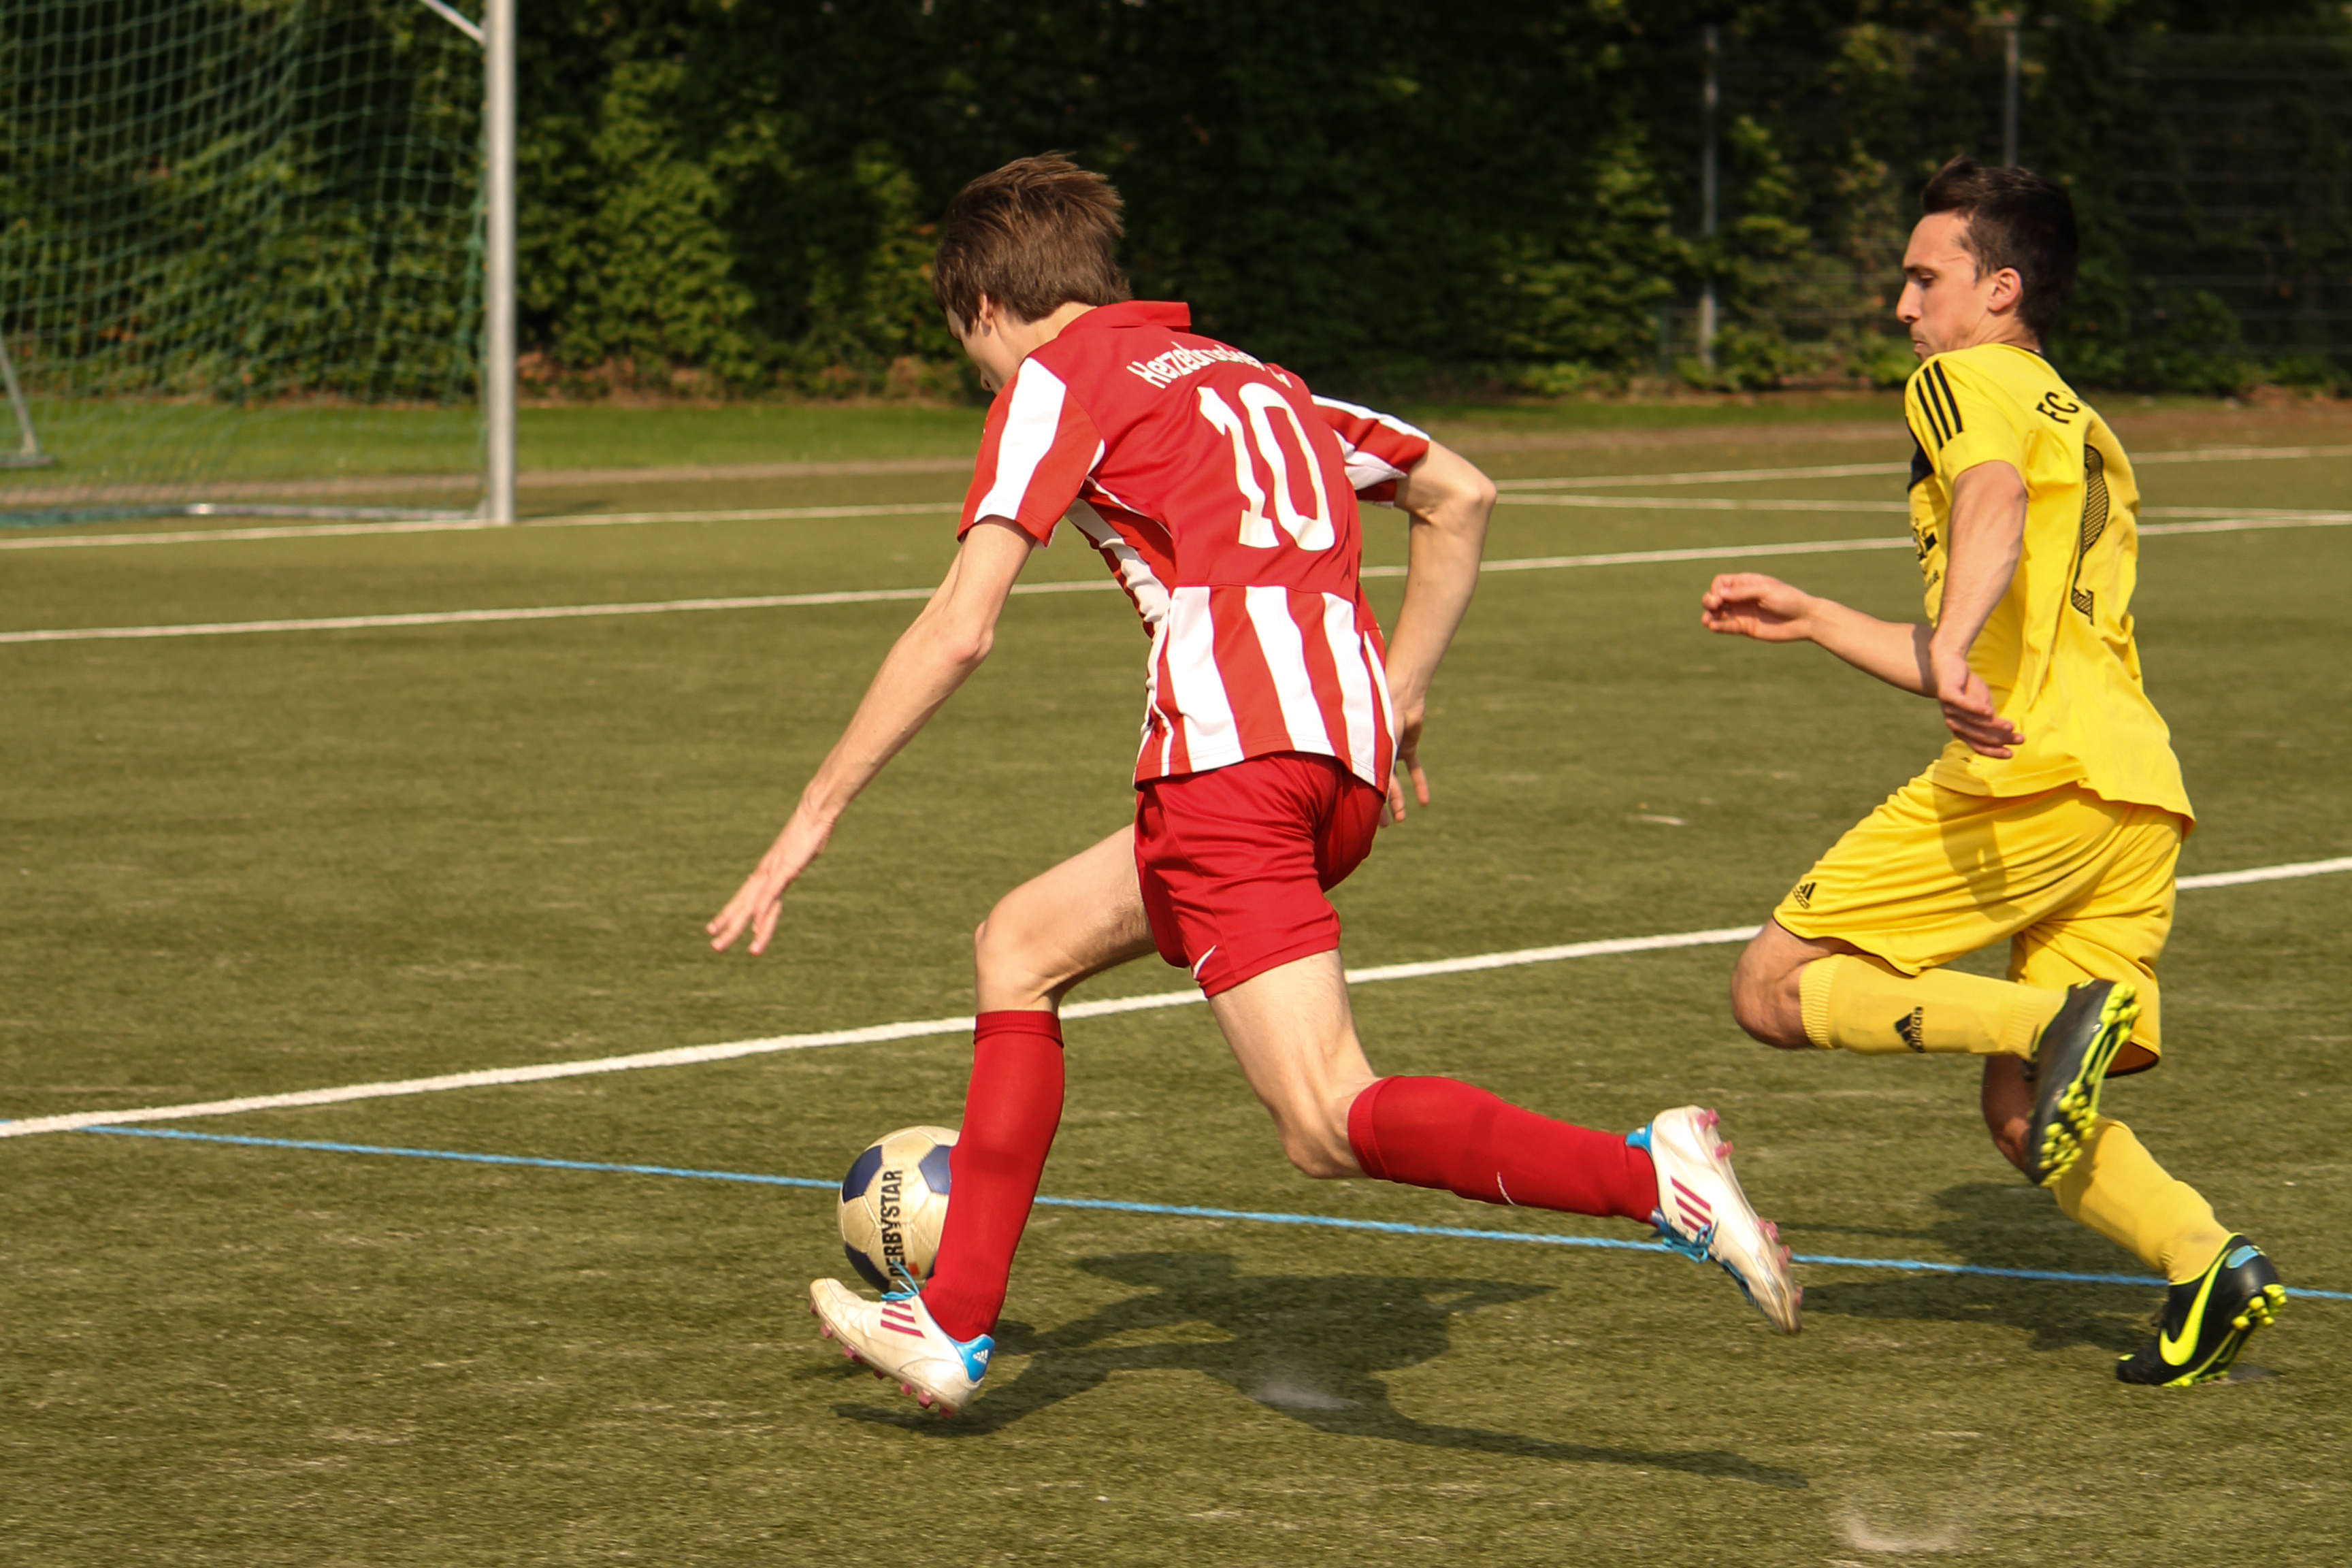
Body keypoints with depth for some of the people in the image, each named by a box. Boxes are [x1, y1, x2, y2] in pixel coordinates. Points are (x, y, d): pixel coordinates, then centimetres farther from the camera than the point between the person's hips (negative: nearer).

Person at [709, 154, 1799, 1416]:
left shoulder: (1056, 377, 7)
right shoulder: (1247, 376, 29)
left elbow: (957, 633, -2)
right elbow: (1460, 496, 34)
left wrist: (814, 818, 3)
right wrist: (1398, 697, 33)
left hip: (1233, 746, -8)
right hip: (1346, 762, 8)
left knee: (1330, 1124, -14)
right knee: (1019, 945, 23)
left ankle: (1651, 1177, -33)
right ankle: (953, 1323, 23)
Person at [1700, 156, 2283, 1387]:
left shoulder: (1969, 380, 6)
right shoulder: (2089, 439, 33)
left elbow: (1996, 503, -19)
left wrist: (1950, 649, -36)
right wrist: (1810, 621, 41)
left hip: (2037, 775, -9)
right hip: (2139, 789, 9)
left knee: (1776, 989, -2)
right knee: (2022, 1115, 9)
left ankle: (2059, 1020, -20)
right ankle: (2209, 1260, -13)